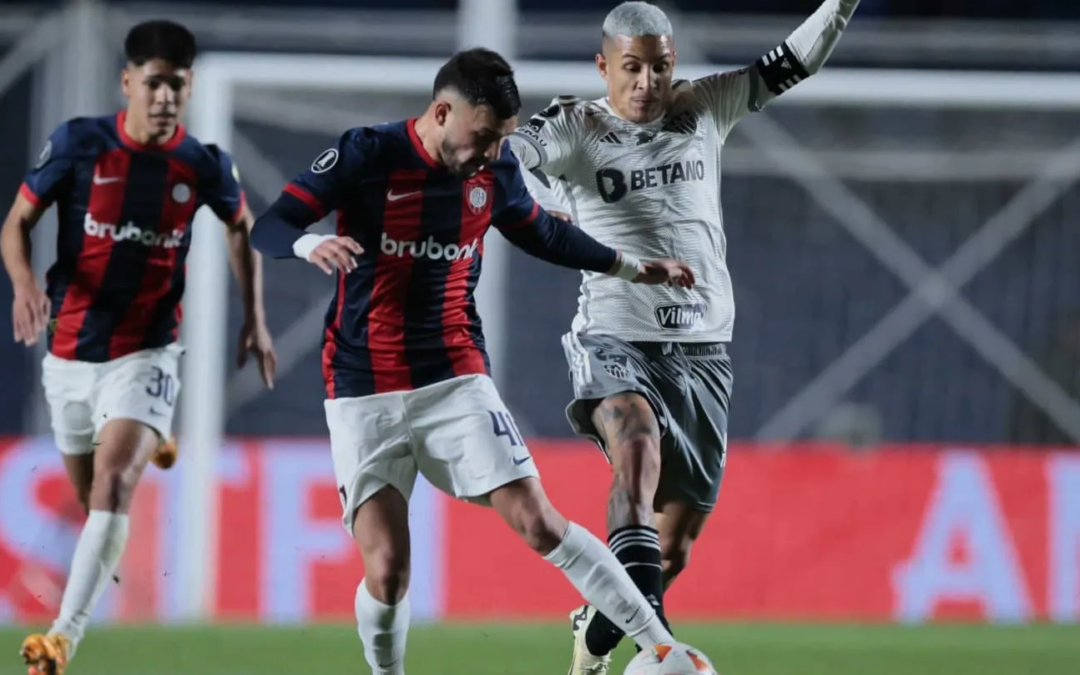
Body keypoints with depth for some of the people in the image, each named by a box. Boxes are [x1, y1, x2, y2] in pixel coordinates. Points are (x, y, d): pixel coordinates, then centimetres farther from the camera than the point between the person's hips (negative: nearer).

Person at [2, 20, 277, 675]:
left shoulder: (204, 166, -4)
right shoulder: (79, 142, -8)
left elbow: (242, 227, 17)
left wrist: (256, 320, 12)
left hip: (145, 351, -2)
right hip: (71, 347, 2)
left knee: (113, 480, -23)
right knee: (90, 493, 15)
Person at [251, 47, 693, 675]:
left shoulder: (496, 168, 1)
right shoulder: (368, 154, -11)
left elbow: (543, 234, 22)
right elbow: (268, 228, -13)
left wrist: (633, 268, 27)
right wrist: (312, 244, -36)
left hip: (456, 379, 2)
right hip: (364, 392, -2)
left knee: (540, 523, -10)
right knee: (387, 571, -10)